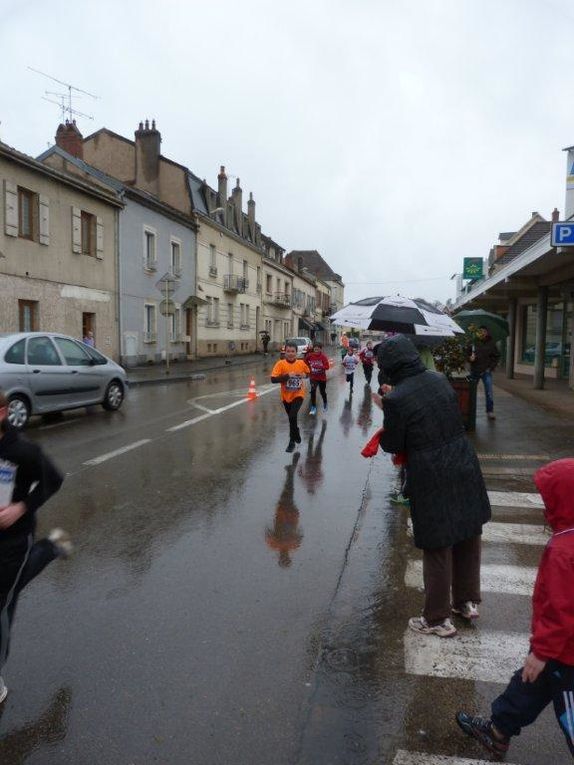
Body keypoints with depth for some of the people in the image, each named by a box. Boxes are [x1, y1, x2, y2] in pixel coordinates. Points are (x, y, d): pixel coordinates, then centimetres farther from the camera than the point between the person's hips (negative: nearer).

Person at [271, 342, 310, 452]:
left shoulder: (301, 363, -7)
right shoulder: (281, 364, -13)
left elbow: (308, 373, 12)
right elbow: (273, 379, -21)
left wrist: (304, 375, -10)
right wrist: (287, 376, -29)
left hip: (298, 394, -2)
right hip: (286, 396, 2)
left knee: (292, 416, -19)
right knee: (291, 417, 18)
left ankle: (292, 441, -4)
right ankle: (296, 434, 47)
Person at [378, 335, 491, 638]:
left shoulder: (396, 398, -19)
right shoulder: (440, 380, 0)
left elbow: (392, 445, -11)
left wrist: (389, 409, 7)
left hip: (432, 481, -6)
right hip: (465, 468, 7)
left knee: (437, 548, 9)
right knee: (468, 537, 21)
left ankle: (438, 619, 26)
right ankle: (467, 601, 41)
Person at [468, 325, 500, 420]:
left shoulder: (491, 343, 0)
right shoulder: (473, 343, -2)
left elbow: (497, 356, 8)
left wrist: (492, 367, -1)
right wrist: (469, 358, -15)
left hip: (486, 371, -1)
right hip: (474, 371, 1)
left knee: (489, 392, -5)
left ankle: (490, 412, 3)